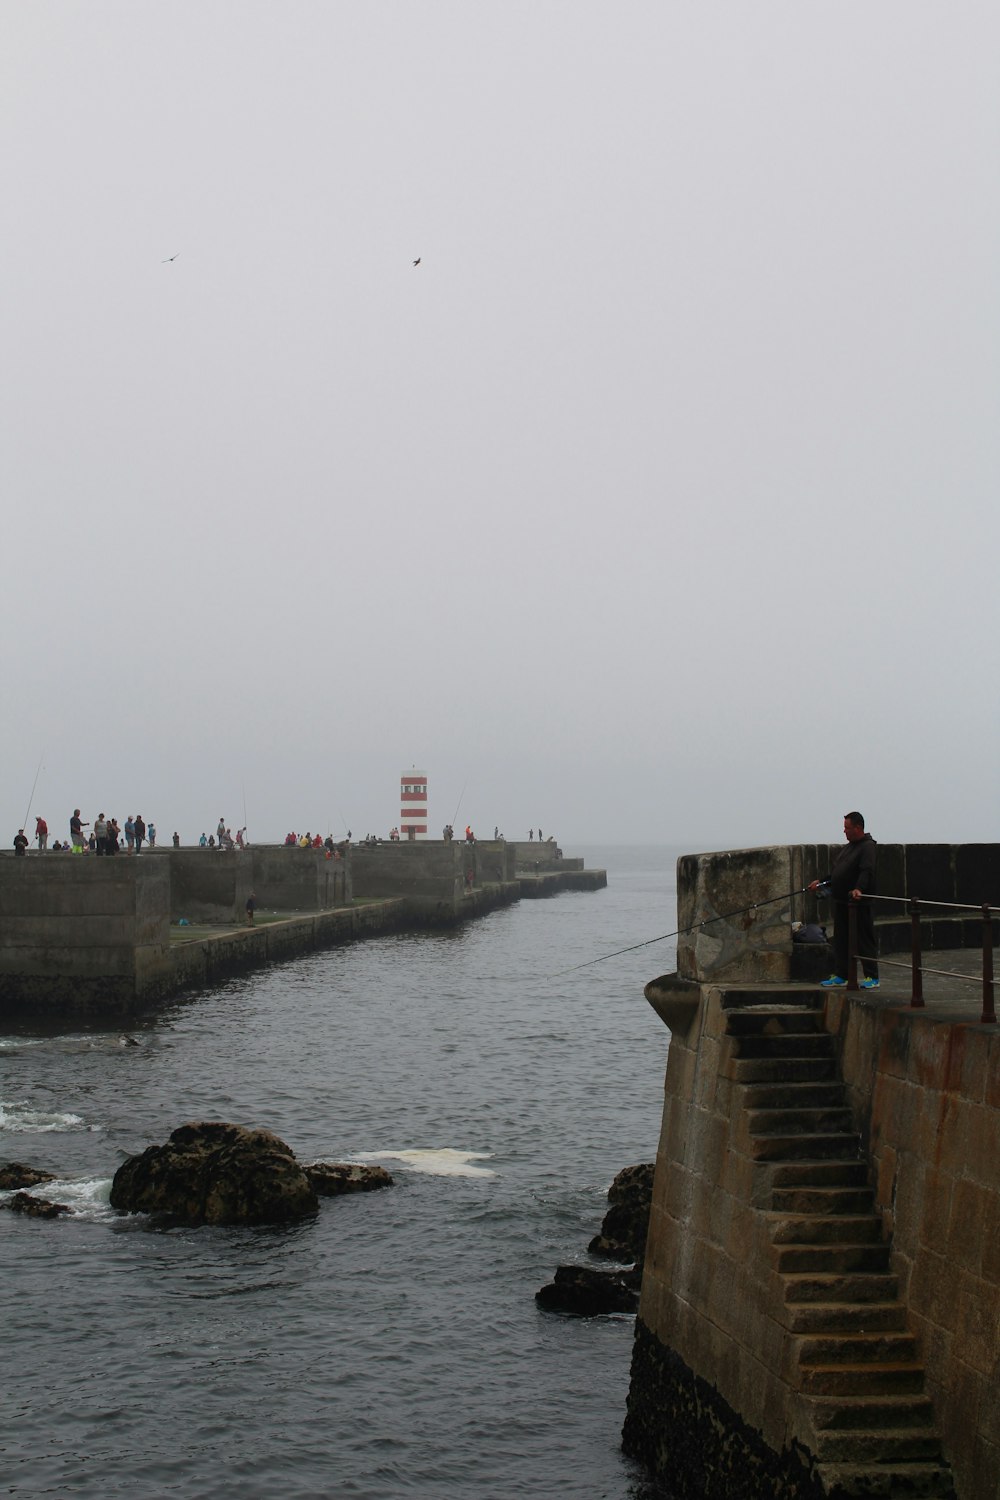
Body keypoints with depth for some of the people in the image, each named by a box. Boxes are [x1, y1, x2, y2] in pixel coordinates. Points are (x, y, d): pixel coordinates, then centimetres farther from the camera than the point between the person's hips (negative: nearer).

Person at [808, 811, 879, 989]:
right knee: (841, 940, 12)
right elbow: (835, 872, 27)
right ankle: (841, 976, 19)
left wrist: (859, 888, -40)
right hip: (841, 901, 9)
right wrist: (821, 882, 21)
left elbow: (867, 871, -26)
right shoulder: (847, 848, 18)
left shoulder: (868, 847, -11)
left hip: (860, 903, -9)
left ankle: (872, 977, 0)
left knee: (864, 940, -5)